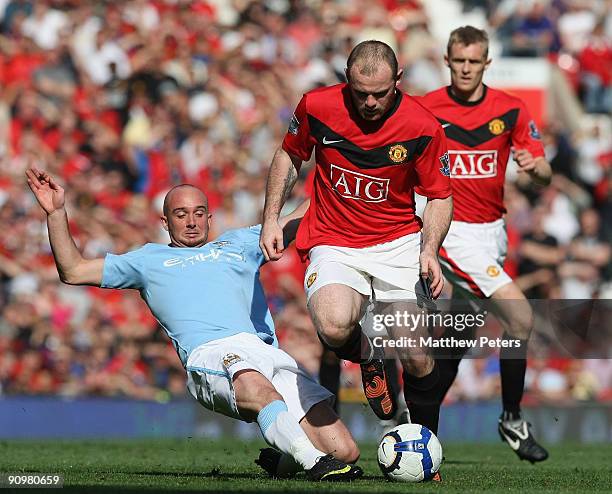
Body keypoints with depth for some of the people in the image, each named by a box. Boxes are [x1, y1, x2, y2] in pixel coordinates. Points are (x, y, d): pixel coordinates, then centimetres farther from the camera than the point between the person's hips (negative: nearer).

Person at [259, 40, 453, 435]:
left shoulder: (423, 127, -12)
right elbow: (289, 155, 11)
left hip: (398, 242, 0)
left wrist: (429, 251, -18)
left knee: (417, 361, -12)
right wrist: (271, 219, 2)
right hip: (333, 245, 0)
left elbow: (440, 196, -1)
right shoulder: (317, 106, -10)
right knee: (335, 327, -32)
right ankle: (367, 358, 6)